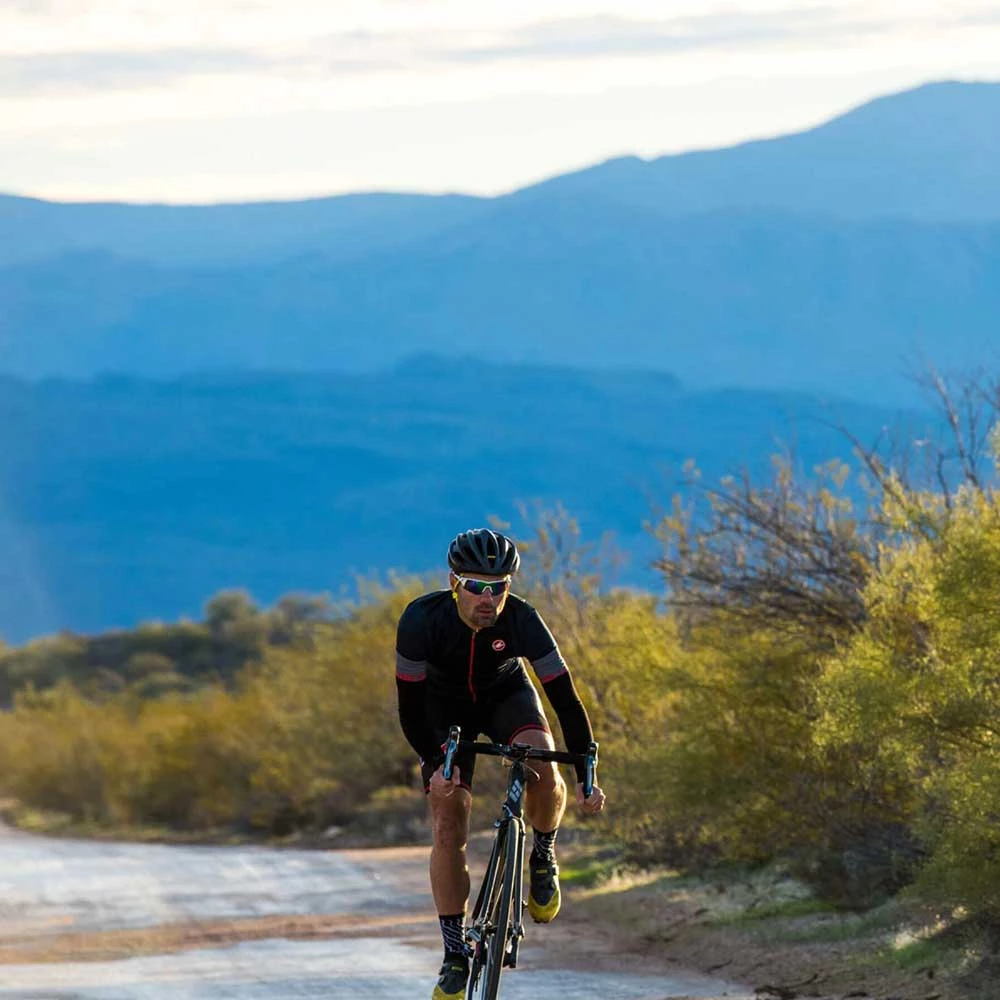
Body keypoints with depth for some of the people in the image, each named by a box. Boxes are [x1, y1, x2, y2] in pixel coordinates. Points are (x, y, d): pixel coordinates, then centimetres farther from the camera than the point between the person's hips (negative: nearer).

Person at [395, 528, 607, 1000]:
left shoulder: (522, 620, -32)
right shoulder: (422, 619, -33)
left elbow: (565, 699, -29)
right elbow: (409, 705, -24)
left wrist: (586, 777, -33)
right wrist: (435, 764, -37)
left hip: (507, 696, 0)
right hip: (446, 707, 0)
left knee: (543, 769, -31)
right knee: (447, 831, -10)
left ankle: (543, 859, -1)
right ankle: (455, 956, 0)